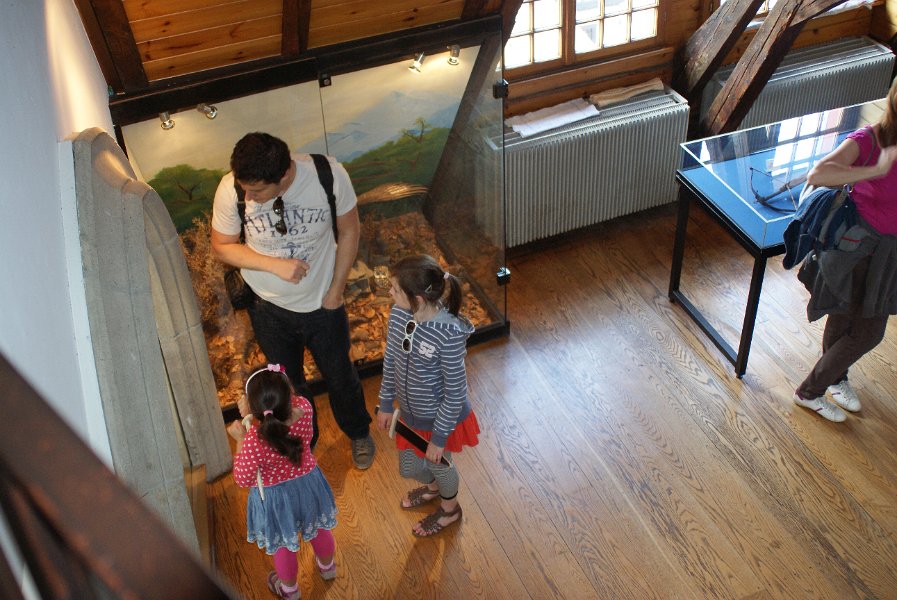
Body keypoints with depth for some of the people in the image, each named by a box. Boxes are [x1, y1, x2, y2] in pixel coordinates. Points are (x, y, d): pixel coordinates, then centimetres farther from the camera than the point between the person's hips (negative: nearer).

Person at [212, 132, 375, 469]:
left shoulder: (329, 174, -28)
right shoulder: (231, 188, -26)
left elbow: (349, 230, -11)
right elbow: (221, 247, -11)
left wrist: (336, 290, -8)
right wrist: (275, 265, -25)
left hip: (322, 302, 0)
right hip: (270, 308, 1)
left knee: (340, 375, 23)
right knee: (289, 384, 23)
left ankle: (359, 433, 54)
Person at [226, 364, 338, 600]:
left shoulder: (254, 439, -40)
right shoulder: (304, 408, -29)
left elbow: (242, 479, -23)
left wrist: (240, 439, -16)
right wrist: (252, 414, -21)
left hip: (275, 497, -3)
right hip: (308, 484, 4)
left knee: (282, 545, 27)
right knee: (318, 528, 33)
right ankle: (327, 566, 62)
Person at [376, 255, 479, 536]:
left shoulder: (449, 334, -35)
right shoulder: (398, 315, -17)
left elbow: (455, 391, -24)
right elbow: (390, 362, 0)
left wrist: (439, 436, -16)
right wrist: (386, 404, 10)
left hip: (441, 416, -6)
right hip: (410, 412, 6)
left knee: (439, 464, 23)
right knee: (409, 468, 27)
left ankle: (449, 508, 56)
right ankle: (434, 486, 63)